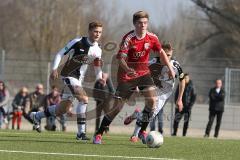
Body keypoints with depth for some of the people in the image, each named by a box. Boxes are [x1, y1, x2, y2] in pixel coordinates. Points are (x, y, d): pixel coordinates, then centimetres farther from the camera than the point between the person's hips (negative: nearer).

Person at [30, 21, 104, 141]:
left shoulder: (97, 50, 4)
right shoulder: (78, 42, -14)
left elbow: (97, 68, 12)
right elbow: (60, 54, -8)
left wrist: (99, 78, -9)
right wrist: (54, 69, -19)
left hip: (79, 79, 7)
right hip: (68, 75, -7)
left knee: (64, 109, 12)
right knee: (84, 99, -25)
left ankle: (37, 116, 34)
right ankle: (81, 132, -23)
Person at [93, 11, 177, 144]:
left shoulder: (152, 38, -7)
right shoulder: (128, 38, -20)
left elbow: (161, 52, 8)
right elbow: (121, 58, -26)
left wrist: (170, 68, 2)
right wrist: (128, 69, -44)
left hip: (143, 72, 4)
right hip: (127, 75, -4)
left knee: (152, 100, -17)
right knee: (117, 107, -5)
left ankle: (143, 131, -1)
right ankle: (99, 134, 9)